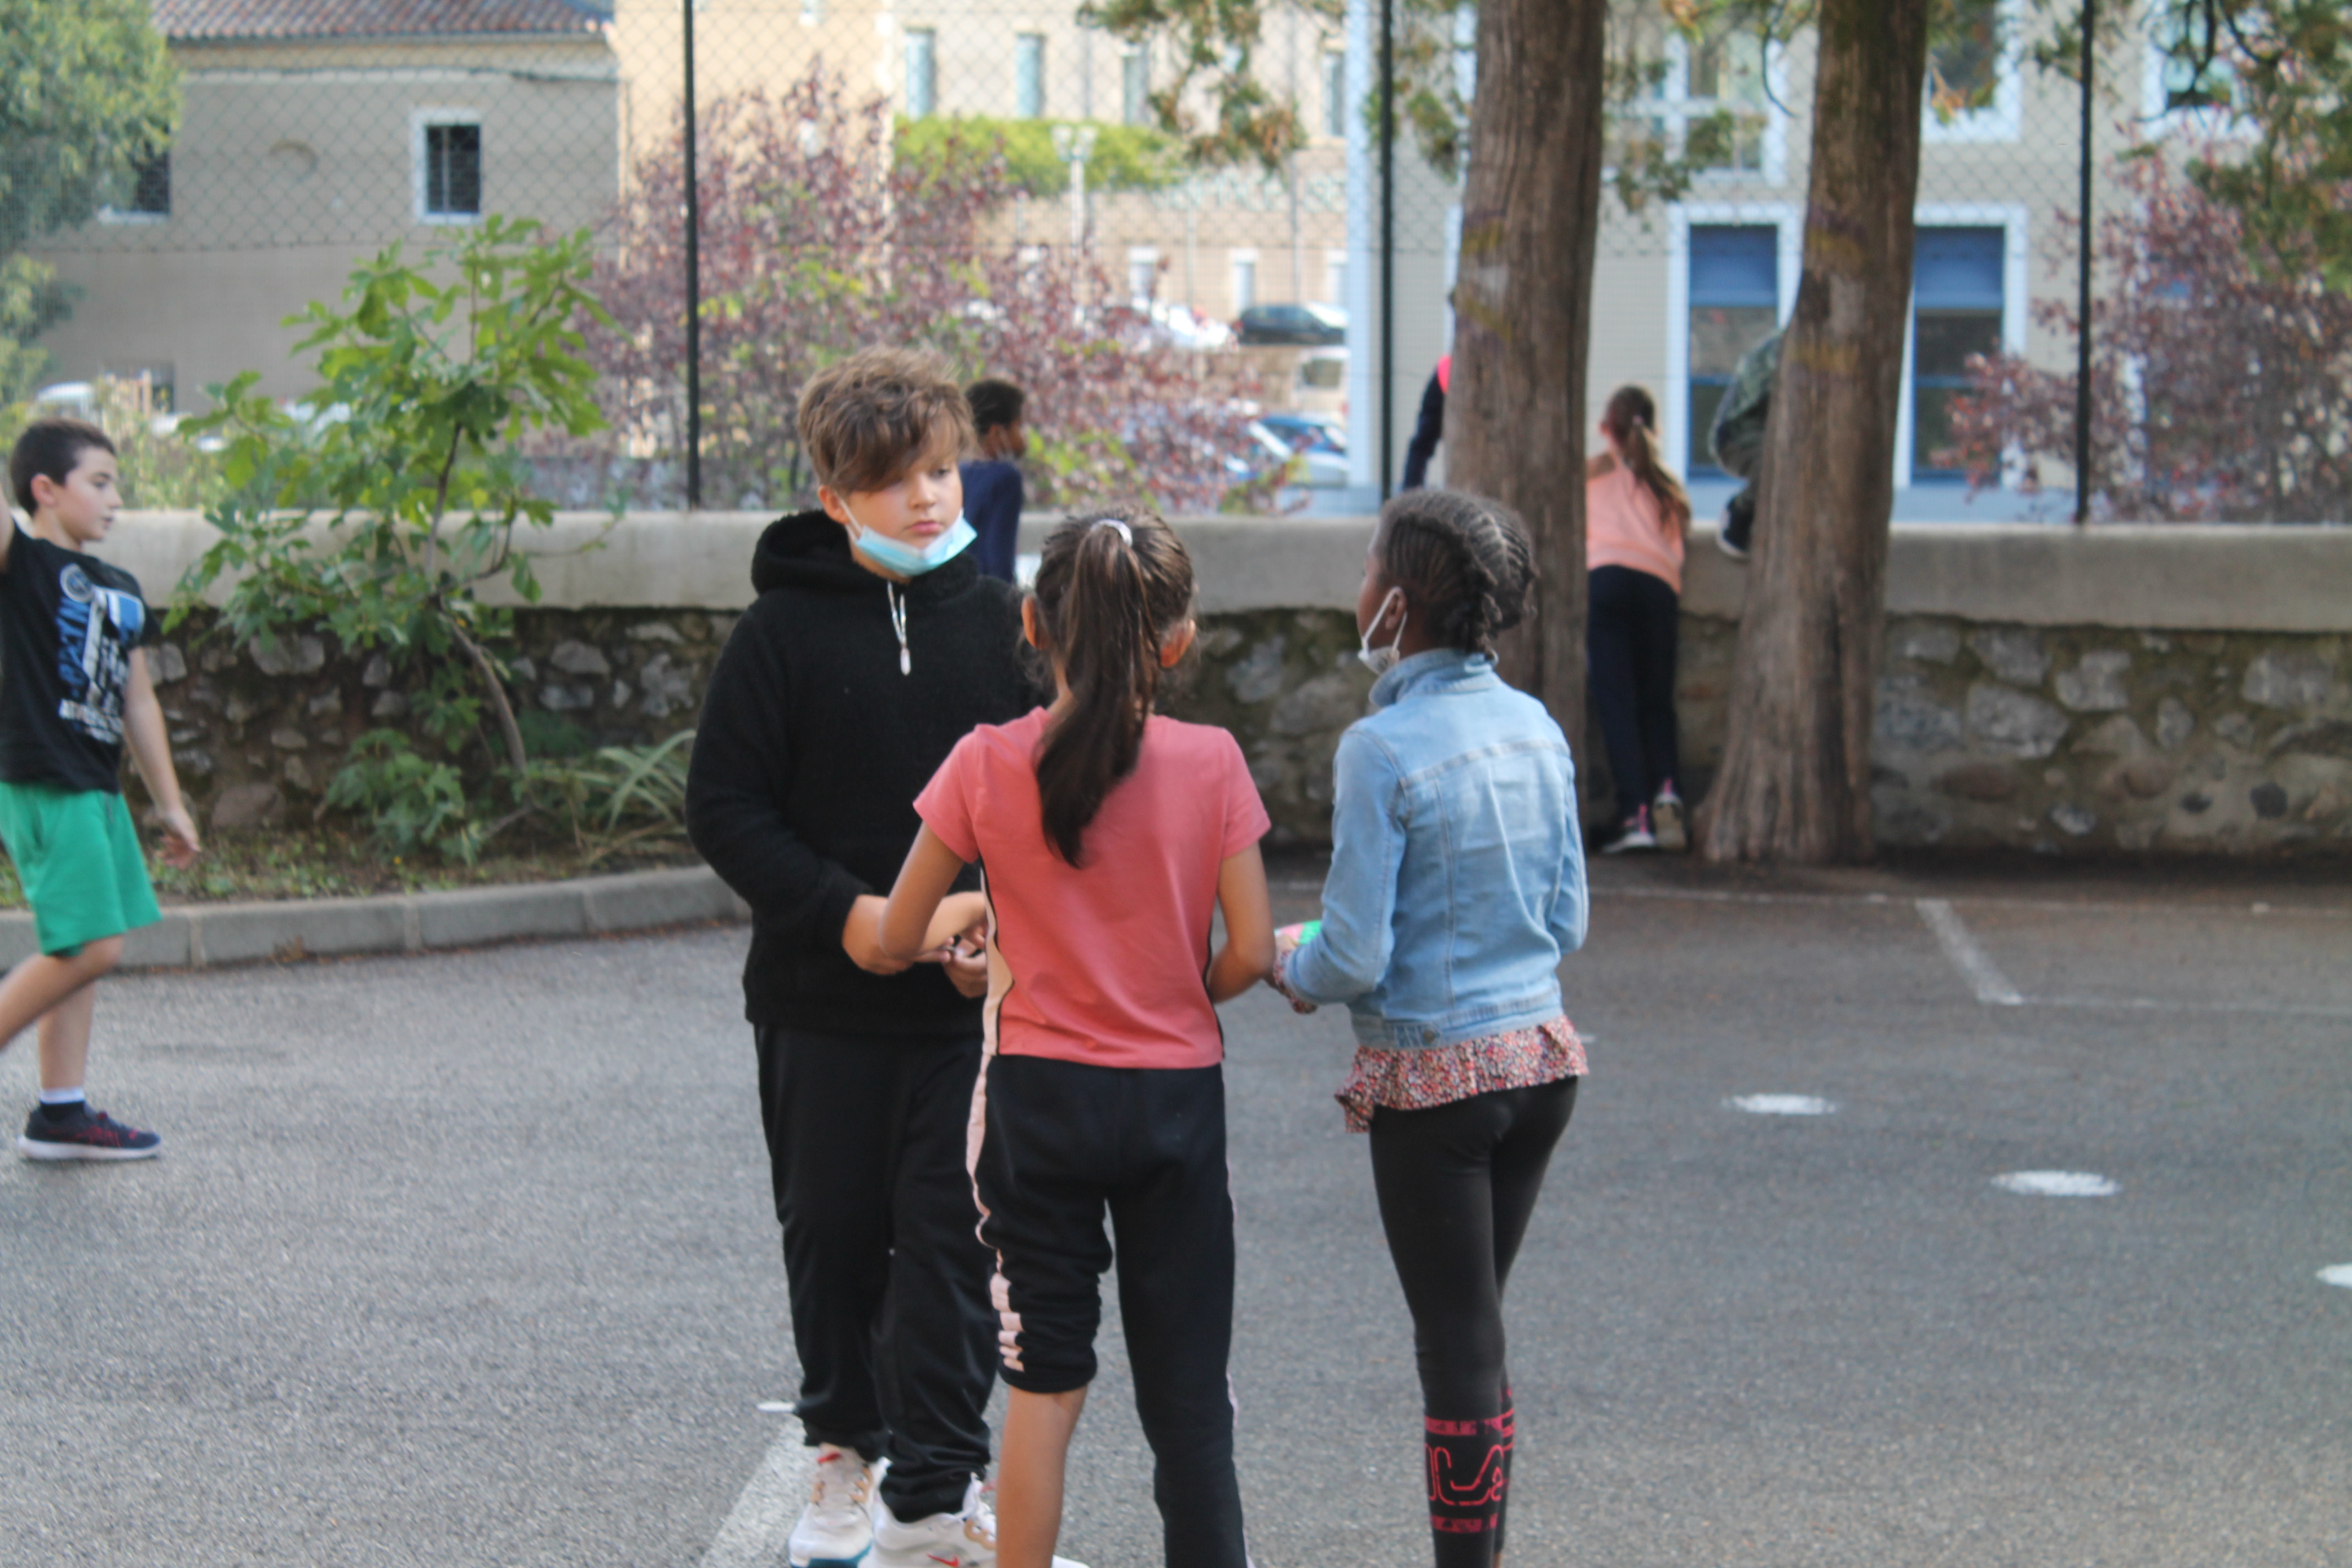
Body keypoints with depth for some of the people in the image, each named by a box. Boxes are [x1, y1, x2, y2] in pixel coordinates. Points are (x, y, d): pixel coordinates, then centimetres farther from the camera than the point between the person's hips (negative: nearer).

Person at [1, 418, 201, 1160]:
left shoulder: (122, 589, 17)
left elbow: (137, 700, 22)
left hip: (97, 787, 9)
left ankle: (62, 1113, 13)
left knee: (81, 950, 9)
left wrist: (170, 802, 23)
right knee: (90, 946, -13)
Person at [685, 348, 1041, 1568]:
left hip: (968, 999, 0)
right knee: (833, 1235, 11)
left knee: (952, 1236, -3)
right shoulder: (786, 630, -4)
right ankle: (846, 1448, 31)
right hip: (822, 1000, 0)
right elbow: (723, 804, -3)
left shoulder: (999, 623, 2)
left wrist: (996, 913, -9)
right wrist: (844, 913, -14)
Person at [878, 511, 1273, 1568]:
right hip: (1175, 1095, 0)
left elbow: (898, 936, -2)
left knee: (1045, 1380, 10)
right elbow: (1250, 952, -10)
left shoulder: (989, 765, -9)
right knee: (1189, 1391, 9)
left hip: (1039, 1090, 0)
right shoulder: (1209, 763, -10)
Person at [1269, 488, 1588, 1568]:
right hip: (1540, 1060, 6)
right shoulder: (1537, 729, 2)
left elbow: (1355, 959, -16)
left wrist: (1290, 960, 4)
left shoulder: (1382, 749, -18)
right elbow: (1567, 923, 9)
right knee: (1474, 1329, 17)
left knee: (1456, 1340, 2)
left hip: (1433, 1076, -6)